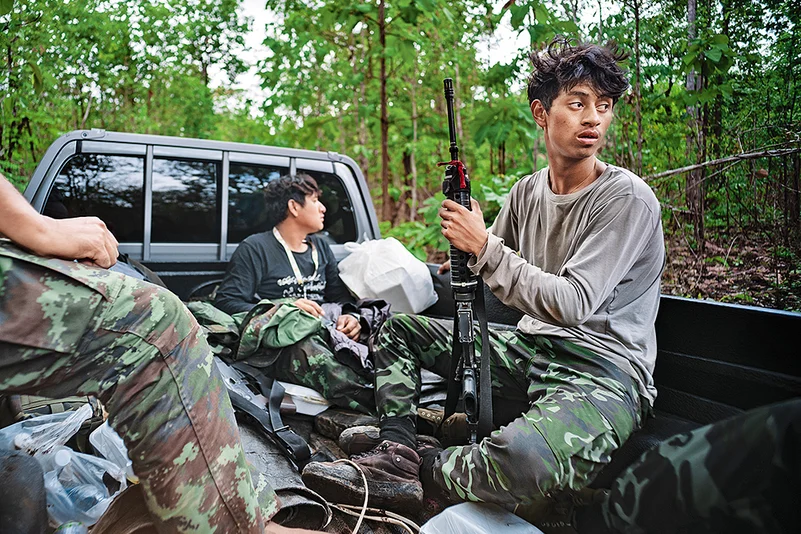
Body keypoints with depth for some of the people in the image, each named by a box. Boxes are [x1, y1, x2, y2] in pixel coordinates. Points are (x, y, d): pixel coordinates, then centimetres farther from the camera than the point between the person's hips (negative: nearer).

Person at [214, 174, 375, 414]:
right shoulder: (255, 248, 5)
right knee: (307, 349, -42)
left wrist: (351, 316, -2)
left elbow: (341, 295, 23)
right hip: (279, 346, -5)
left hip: (326, 337, 6)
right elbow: (226, 302, -5)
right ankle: (375, 405, -54)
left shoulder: (320, 247, 25)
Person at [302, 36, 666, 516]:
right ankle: (397, 455, -8)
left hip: (603, 372, -7)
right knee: (399, 327, 10)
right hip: (528, 350, 7)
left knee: (523, 459, -40)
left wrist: (484, 247, -18)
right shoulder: (527, 192, 8)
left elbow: (572, 304, -20)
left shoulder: (627, 198, -12)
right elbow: (495, 271, 18)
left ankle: (431, 468, -7)